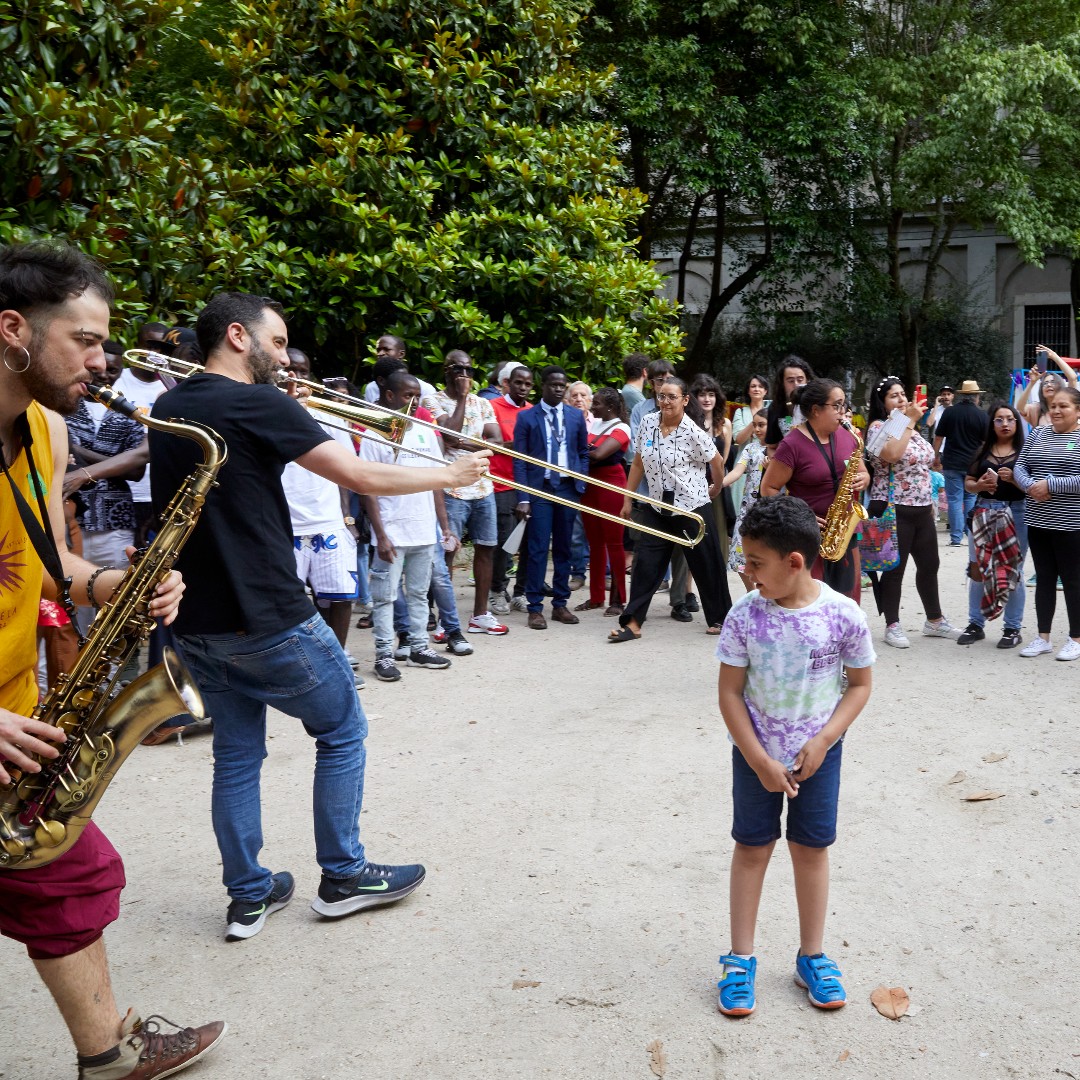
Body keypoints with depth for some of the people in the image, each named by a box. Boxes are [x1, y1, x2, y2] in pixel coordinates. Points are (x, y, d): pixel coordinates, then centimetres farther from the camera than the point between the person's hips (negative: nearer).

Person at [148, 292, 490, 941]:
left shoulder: (167, 411, 8)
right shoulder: (258, 404, -15)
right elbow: (362, 477, -16)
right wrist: (450, 475, -4)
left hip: (197, 623, 8)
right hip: (269, 620, -7)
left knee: (237, 753, 15)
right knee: (343, 732, 10)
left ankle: (249, 896, 22)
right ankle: (344, 876, 18)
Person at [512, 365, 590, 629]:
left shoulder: (576, 416, 9)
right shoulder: (526, 417, 0)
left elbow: (583, 453, 15)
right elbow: (519, 459, -3)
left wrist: (580, 485, 3)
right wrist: (523, 498, -10)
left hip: (568, 488, 3)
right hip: (540, 489, -3)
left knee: (563, 548, 9)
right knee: (538, 549, -4)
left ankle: (560, 604, 17)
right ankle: (535, 608, 2)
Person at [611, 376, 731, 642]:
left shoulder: (693, 432, -14)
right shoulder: (647, 423, 0)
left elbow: (717, 462, -1)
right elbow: (638, 463, 9)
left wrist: (716, 489, 14)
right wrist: (628, 499, 10)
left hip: (693, 508, -4)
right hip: (658, 507, 4)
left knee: (706, 565, 7)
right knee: (645, 563, 1)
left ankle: (719, 617, 23)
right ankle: (632, 622, 5)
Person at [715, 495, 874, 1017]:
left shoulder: (844, 616, -17)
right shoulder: (744, 616, -16)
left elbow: (860, 685, -4)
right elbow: (730, 694, -10)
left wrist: (821, 742, -14)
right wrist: (760, 761, -14)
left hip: (818, 753, 0)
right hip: (756, 753, 0)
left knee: (812, 848, 12)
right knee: (752, 847, 10)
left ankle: (812, 956, 29)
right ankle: (740, 958, 23)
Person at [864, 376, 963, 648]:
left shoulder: (911, 429, 16)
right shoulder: (878, 427, -9)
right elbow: (892, 455, -29)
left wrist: (930, 501, 20)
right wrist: (909, 421, -21)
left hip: (921, 510, 8)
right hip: (893, 511, -8)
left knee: (929, 565, 14)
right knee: (894, 569, 0)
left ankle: (935, 620, 27)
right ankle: (892, 626, 10)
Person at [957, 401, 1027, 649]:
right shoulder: (983, 450, 10)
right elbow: (967, 482, 13)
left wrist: (1014, 479, -20)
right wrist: (979, 485, -7)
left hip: (1016, 513, -3)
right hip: (983, 512, 4)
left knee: (1012, 572, 1)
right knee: (977, 570, 6)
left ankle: (1013, 628, 11)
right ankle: (975, 624, 17)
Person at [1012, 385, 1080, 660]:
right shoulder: (1037, 434, 11)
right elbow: (1019, 467, 8)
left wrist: (1050, 485, -19)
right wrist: (1031, 487, -11)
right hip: (1038, 521, 5)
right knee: (1044, 578, 11)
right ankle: (1043, 637, 20)